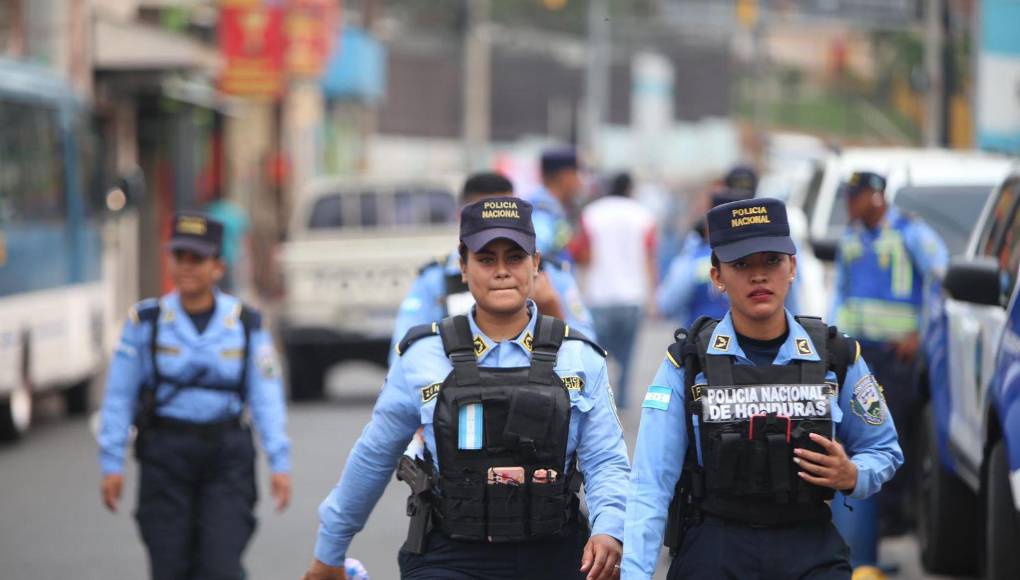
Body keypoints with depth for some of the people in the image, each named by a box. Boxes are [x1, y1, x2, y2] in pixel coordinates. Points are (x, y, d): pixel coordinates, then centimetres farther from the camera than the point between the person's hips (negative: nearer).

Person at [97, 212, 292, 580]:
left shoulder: (246, 324, 1)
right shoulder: (146, 321, -1)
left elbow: (266, 397, 0)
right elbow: (119, 396, 1)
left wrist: (279, 463, -6)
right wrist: (111, 464, -2)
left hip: (227, 456, 0)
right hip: (166, 456, 0)